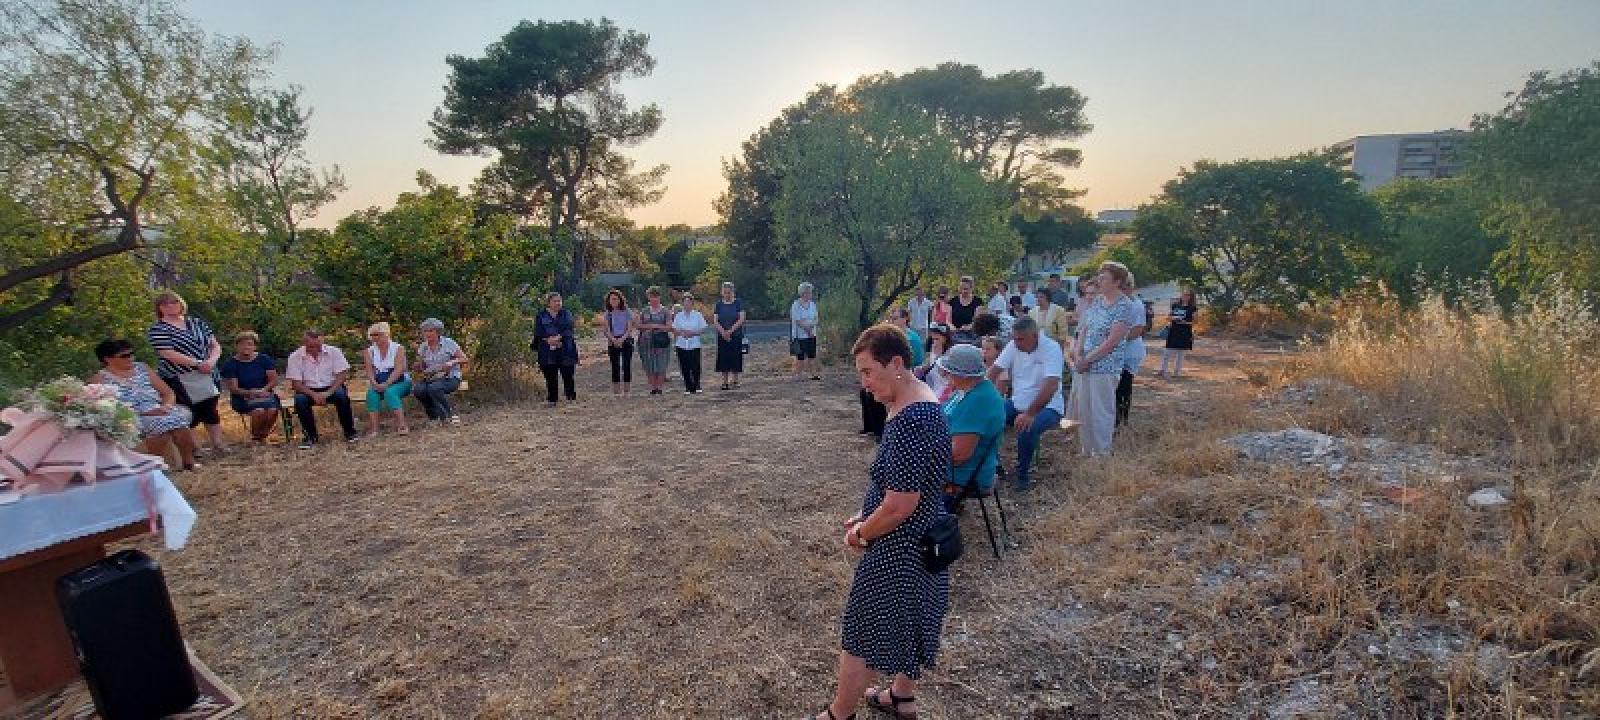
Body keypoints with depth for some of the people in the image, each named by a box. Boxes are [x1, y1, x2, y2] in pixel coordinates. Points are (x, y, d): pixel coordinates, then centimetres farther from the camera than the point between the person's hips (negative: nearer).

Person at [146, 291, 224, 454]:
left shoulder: (197, 323, 12)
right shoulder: (157, 329, -4)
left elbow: (215, 345, 8)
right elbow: (169, 354, -15)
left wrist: (211, 361, -12)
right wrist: (198, 364, -20)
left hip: (207, 378, 5)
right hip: (179, 380, -5)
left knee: (211, 411, 10)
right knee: (187, 417, -3)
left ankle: (218, 445, 18)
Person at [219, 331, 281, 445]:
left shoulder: (264, 359, 5)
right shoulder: (230, 364, -1)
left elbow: (273, 380, 4)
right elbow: (233, 388, -6)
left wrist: (263, 390, -14)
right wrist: (250, 393, -23)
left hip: (265, 394, 2)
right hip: (242, 398, -2)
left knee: (272, 410, -31)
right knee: (258, 411, -33)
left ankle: (262, 436, -3)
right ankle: (254, 437, -5)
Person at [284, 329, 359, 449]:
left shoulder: (334, 352, -6)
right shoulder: (295, 357, -5)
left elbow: (342, 374, -9)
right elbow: (296, 383, -7)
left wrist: (328, 393, -24)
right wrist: (314, 395, -25)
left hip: (331, 388, -1)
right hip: (309, 390, 1)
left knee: (342, 395, -32)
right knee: (299, 400, -30)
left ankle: (349, 432, -15)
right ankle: (310, 435, -12)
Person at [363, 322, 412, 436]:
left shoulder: (398, 348, -3)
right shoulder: (370, 351, 10)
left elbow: (398, 369, -15)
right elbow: (369, 371, -1)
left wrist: (386, 384, -27)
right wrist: (374, 384, -21)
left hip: (399, 382, -3)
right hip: (379, 384, 4)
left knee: (390, 392, -34)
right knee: (371, 394, -27)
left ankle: (402, 426, -39)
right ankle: (373, 429, -35)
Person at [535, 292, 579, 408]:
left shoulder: (566, 314, 9)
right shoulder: (541, 316, 9)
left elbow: (569, 330, -3)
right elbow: (538, 332, 0)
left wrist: (559, 337, -19)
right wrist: (548, 339, -17)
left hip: (566, 351, 0)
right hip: (547, 351, 0)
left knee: (568, 375, 1)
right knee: (550, 377, 3)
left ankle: (571, 397, 13)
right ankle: (551, 400, 11)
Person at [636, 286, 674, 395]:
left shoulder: (665, 311, 4)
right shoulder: (644, 311, 13)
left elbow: (669, 327, -3)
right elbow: (639, 325, 10)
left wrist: (656, 326, -12)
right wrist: (648, 326, -8)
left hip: (662, 342, -3)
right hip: (647, 341, 3)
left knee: (661, 366, -5)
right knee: (649, 366, 2)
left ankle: (660, 387, 3)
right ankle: (653, 387, 10)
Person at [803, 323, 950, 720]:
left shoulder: (911, 420, -30)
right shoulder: (920, 403, 2)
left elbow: (900, 505, -29)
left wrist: (860, 534, -12)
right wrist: (864, 518, 9)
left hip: (898, 546, -9)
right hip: (921, 540, 10)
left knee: (861, 630, 9)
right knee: (908, 622, 25)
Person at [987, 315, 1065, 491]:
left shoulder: (1051, 349, -20)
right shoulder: (1014, 345, -3)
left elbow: (1051, 386, -30)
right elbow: (994, 371, -4)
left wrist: (1029, 414, -37)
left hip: (1047, 407, -6)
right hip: (1017, 403, 6)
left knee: (1026, 430, -34)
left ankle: (1022, 475, -8)